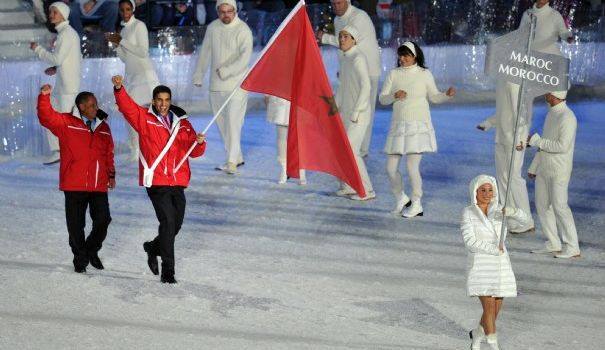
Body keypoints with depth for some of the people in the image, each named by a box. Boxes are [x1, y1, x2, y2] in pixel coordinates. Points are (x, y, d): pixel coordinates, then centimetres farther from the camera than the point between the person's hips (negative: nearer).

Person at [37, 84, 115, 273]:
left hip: (99, 186, 3)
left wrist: (111, 174, 14)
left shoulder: (103, 127, 13)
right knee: (76, 224, 3)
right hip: (74, 186, -3)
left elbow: (109, 153, 19)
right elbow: (46, 117, -16)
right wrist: (45, 97, -31)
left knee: (103, 219, -1)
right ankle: (80, 259, 19)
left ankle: (91, 251, 24)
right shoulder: (66, 123, 0)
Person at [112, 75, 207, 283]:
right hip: (156, 182, -5)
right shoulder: (144, 118, 3)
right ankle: (168, 270, -7)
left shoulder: (182, 123, 12)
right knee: (168, 222, -14)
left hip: (177, 182, 5)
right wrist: (119, 89, -31)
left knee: (176, 224, 14)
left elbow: (194, 151, 12)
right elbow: (126, 106, -13)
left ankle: (153, 247, 42)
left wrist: (199, 143, -11)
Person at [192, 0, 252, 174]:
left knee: (233, 121, -13)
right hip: (216, 85, 6)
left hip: (237, 83, -6)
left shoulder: (243, 30, -10)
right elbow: (205, 52, 16)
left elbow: (245, 57, -20)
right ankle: (237, 158, 23)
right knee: (222, 122, 11)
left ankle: (232, 162, -12)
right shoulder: (212, 28, 7)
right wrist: (198, 76, 19)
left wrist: (225, 71, -24)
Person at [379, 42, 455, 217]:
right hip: (398, 124, 3)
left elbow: (434, 97, 10)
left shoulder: (424, 74, 2)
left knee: (412, 167, -11)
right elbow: (382, 98, 6)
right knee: (391, 167, 2)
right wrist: (394, 96, -13)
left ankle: (416, 205, 6)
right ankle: (401, 199, 27)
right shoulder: (394, 74, 6)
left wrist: (447, 95, -8)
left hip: (418, 125, -3)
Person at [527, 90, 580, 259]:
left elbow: (562, 147, -25)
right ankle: (553, 245, 13)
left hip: (559, 169, -9)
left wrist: (535, 140, -17)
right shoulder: (552, 114, 11)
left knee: (559, 206, -12)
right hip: (544, 168, 9)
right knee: (542, 204, 7)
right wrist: (533, 167, 19)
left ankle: (572, 248, -7)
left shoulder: (567, 117, -19)